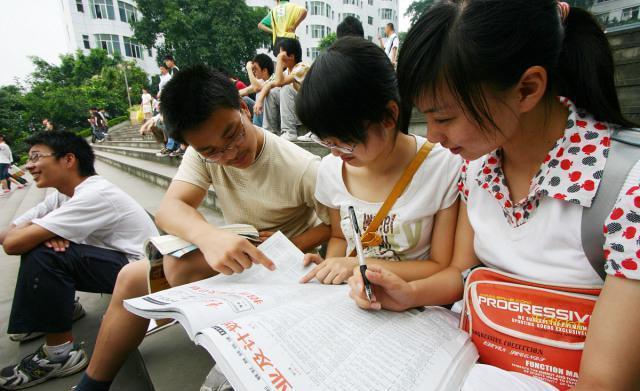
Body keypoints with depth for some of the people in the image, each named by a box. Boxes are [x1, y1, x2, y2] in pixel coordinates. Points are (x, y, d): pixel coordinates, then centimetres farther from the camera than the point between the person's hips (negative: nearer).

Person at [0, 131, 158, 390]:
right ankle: (60, 308, 26)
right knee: (38, 242, 6)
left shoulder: (95, 194, -23)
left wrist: (36, 229, -3)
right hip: (112, 260, 9)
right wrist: (41, 231, -18)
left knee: (42, 254, -19)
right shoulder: (62, 195, 7)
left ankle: (60, 353, -6)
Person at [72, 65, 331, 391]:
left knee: (179, 267, -26)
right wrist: (209, 237, -48)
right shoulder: (203, 153, -12)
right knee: (131, 278, 4)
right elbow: (169, 209, -26)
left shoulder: (302, 169, -27)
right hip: (231, 258, 6)